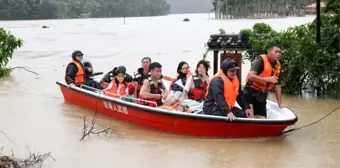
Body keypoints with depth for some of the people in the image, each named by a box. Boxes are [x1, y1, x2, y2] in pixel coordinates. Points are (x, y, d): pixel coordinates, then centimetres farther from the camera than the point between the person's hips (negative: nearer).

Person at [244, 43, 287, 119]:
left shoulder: (278, 66, 9)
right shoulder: (260, 61, -13)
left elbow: (277, 85, 15)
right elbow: (251, 76, -26)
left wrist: (280, 103, 14)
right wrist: (267, 79, -36)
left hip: (262, 97, 7)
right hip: (250, 93, -7)